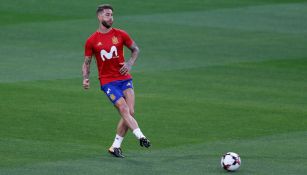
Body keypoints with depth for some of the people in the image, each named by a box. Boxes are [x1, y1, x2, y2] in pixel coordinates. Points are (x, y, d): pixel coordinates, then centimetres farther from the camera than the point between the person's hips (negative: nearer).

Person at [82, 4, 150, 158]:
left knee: (130, 112, -6)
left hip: (124, 78, 3)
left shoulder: (120, 35, 5)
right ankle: (140, 137, -25)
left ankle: (115, 147, 5)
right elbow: (86, 63, 9)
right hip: (107, 81, -3)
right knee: (124, 110, -19)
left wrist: (130, 63, -1)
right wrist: (86, 79, -8)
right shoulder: (92, 41, 1)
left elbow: (135, 49, 17)